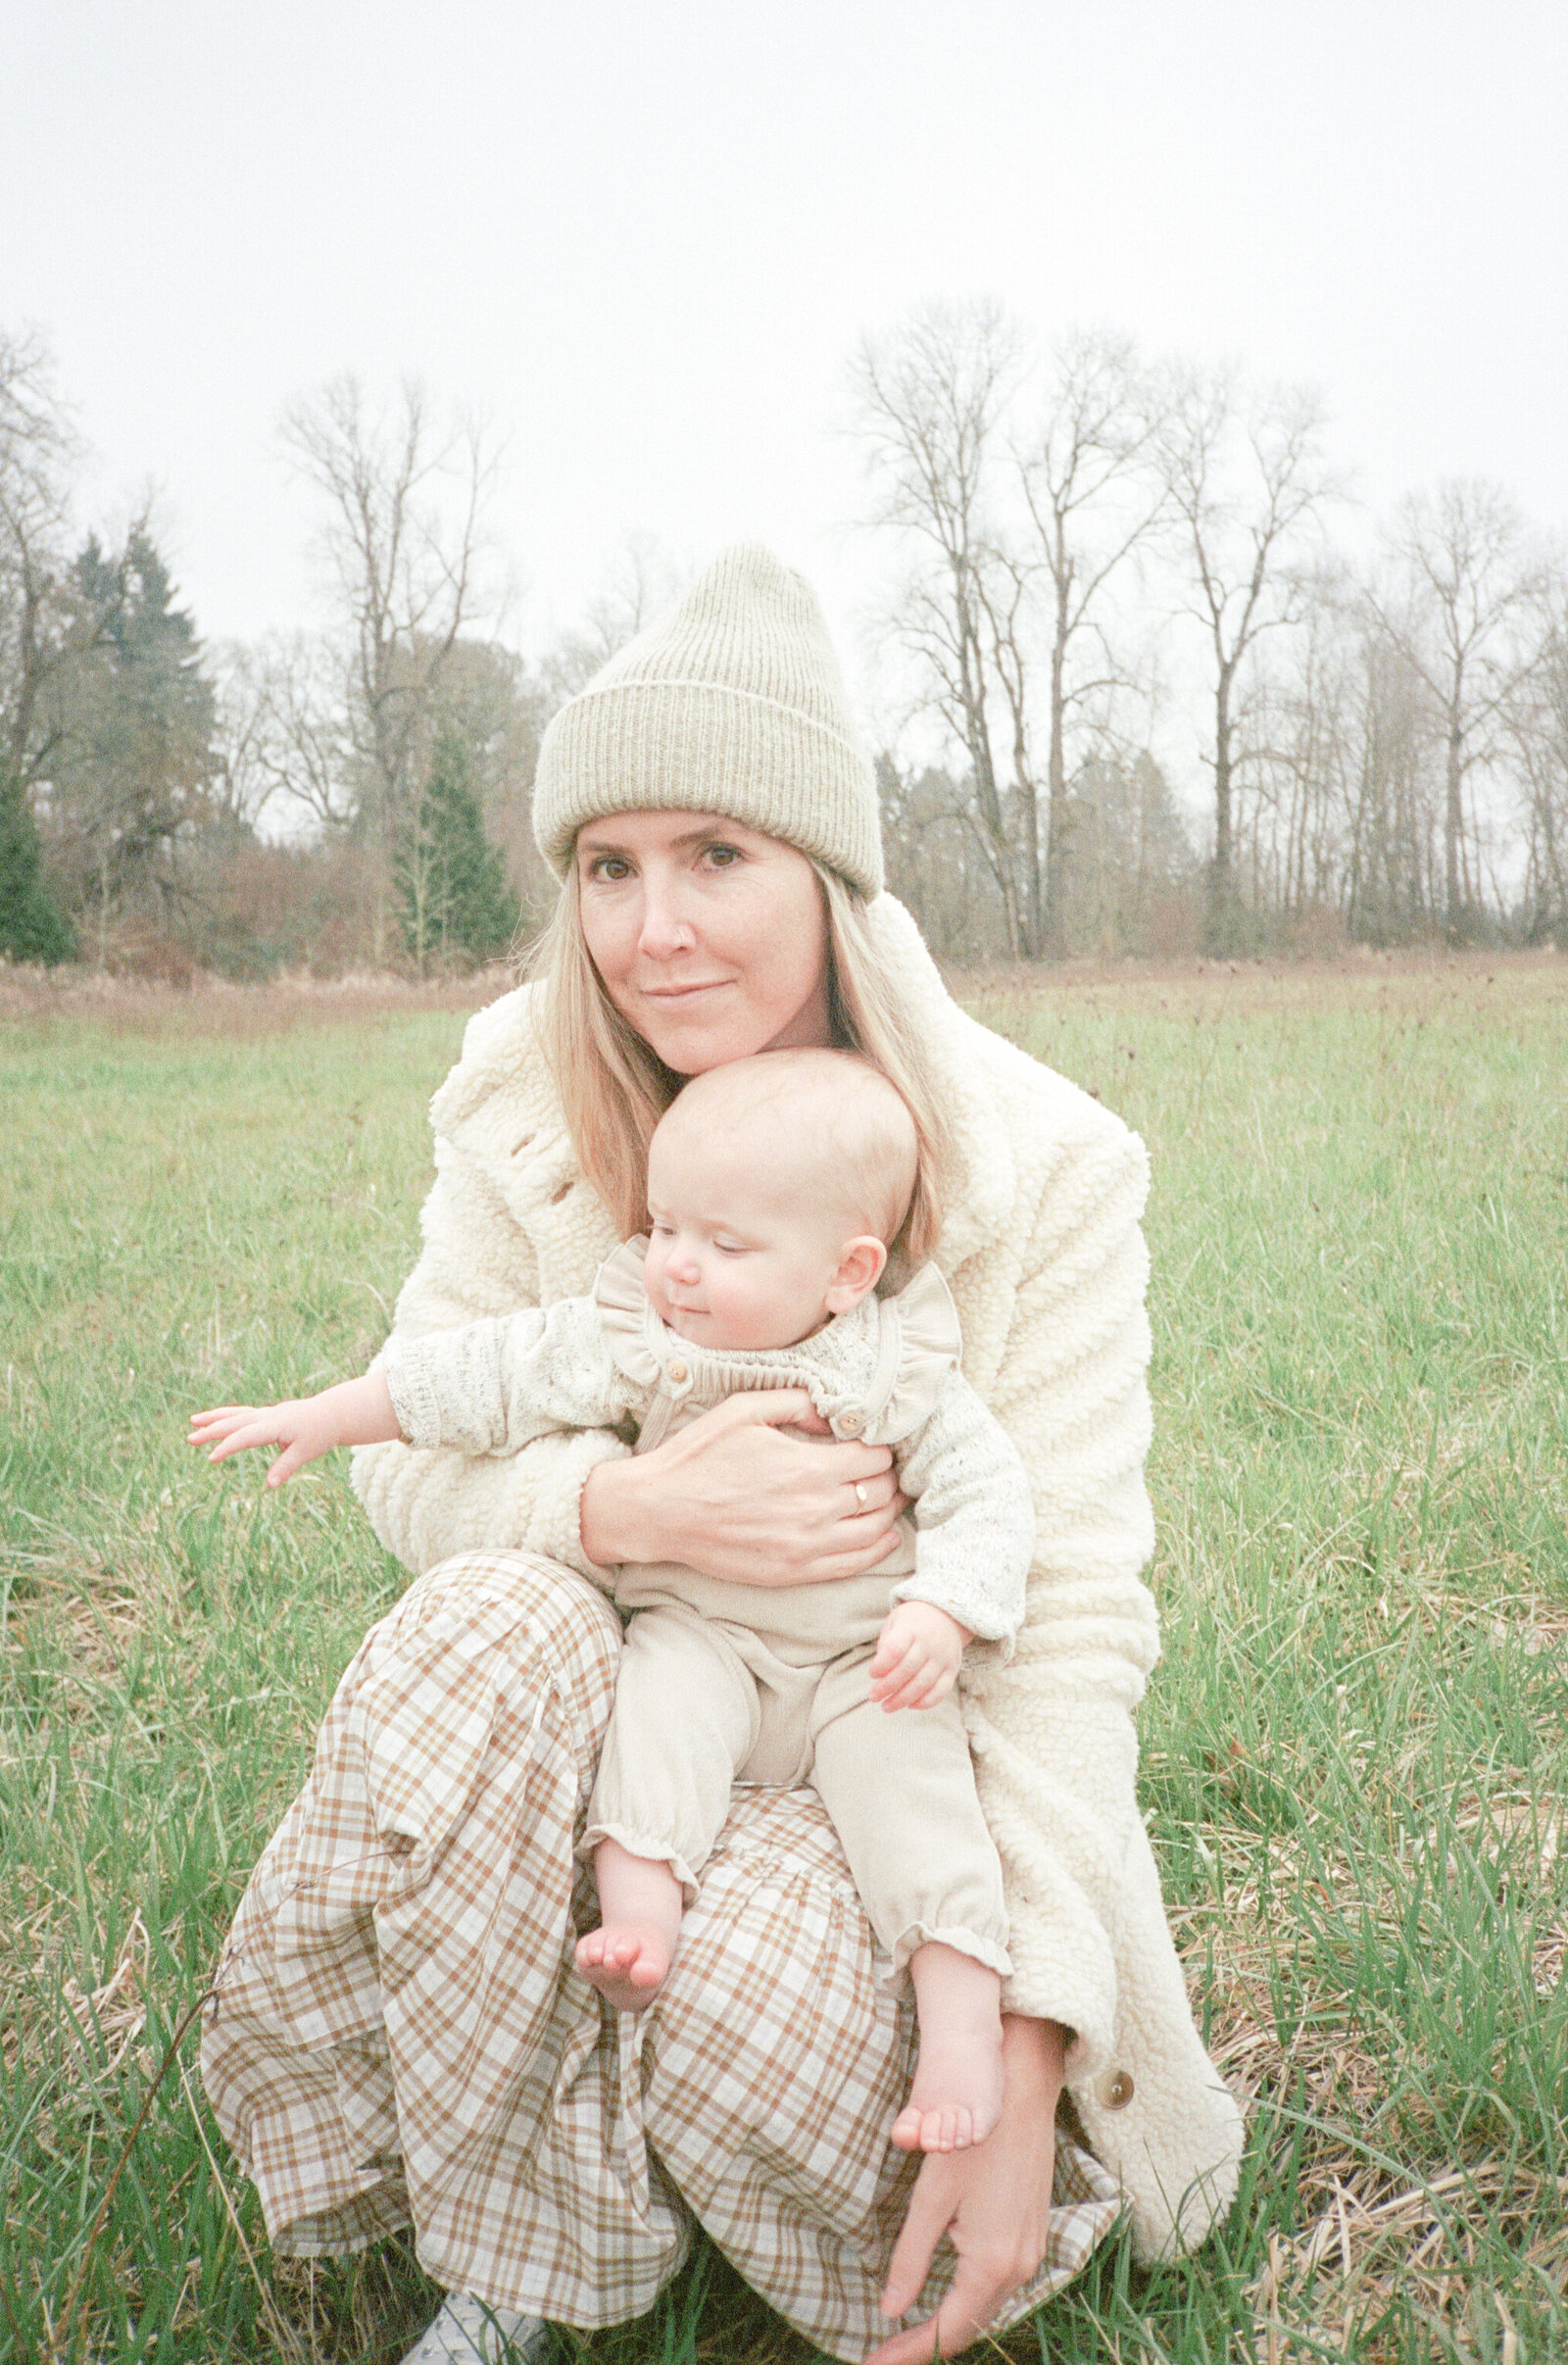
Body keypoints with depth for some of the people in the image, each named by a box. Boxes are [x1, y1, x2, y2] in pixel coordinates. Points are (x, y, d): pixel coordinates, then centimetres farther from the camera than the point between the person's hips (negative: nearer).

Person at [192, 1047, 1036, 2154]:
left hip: (862, 1661, -2)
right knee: (663, 1689, -29)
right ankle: (639, 1907, -34)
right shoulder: (636, 1340, -2)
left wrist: (941, 1614, -27)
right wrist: (323, 1416, 0)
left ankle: (964, 2017, -25)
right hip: (703, 1636, 2)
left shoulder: (900, 1373, -9)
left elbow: (989, 1492, -9)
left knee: (907, 1767, -25)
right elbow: (494, 1375, 0)